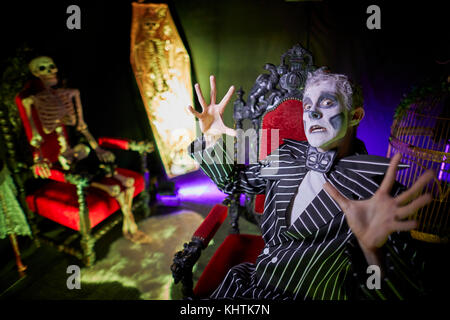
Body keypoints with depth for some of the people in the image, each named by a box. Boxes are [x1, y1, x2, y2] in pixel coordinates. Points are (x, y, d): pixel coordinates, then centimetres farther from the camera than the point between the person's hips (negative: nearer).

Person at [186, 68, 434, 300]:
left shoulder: (380, 188, -13)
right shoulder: (286, 157, 2)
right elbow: (233, 181, 15)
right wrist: (212, 137, 0)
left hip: (316, 293, -3)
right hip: (255, 282, 4)